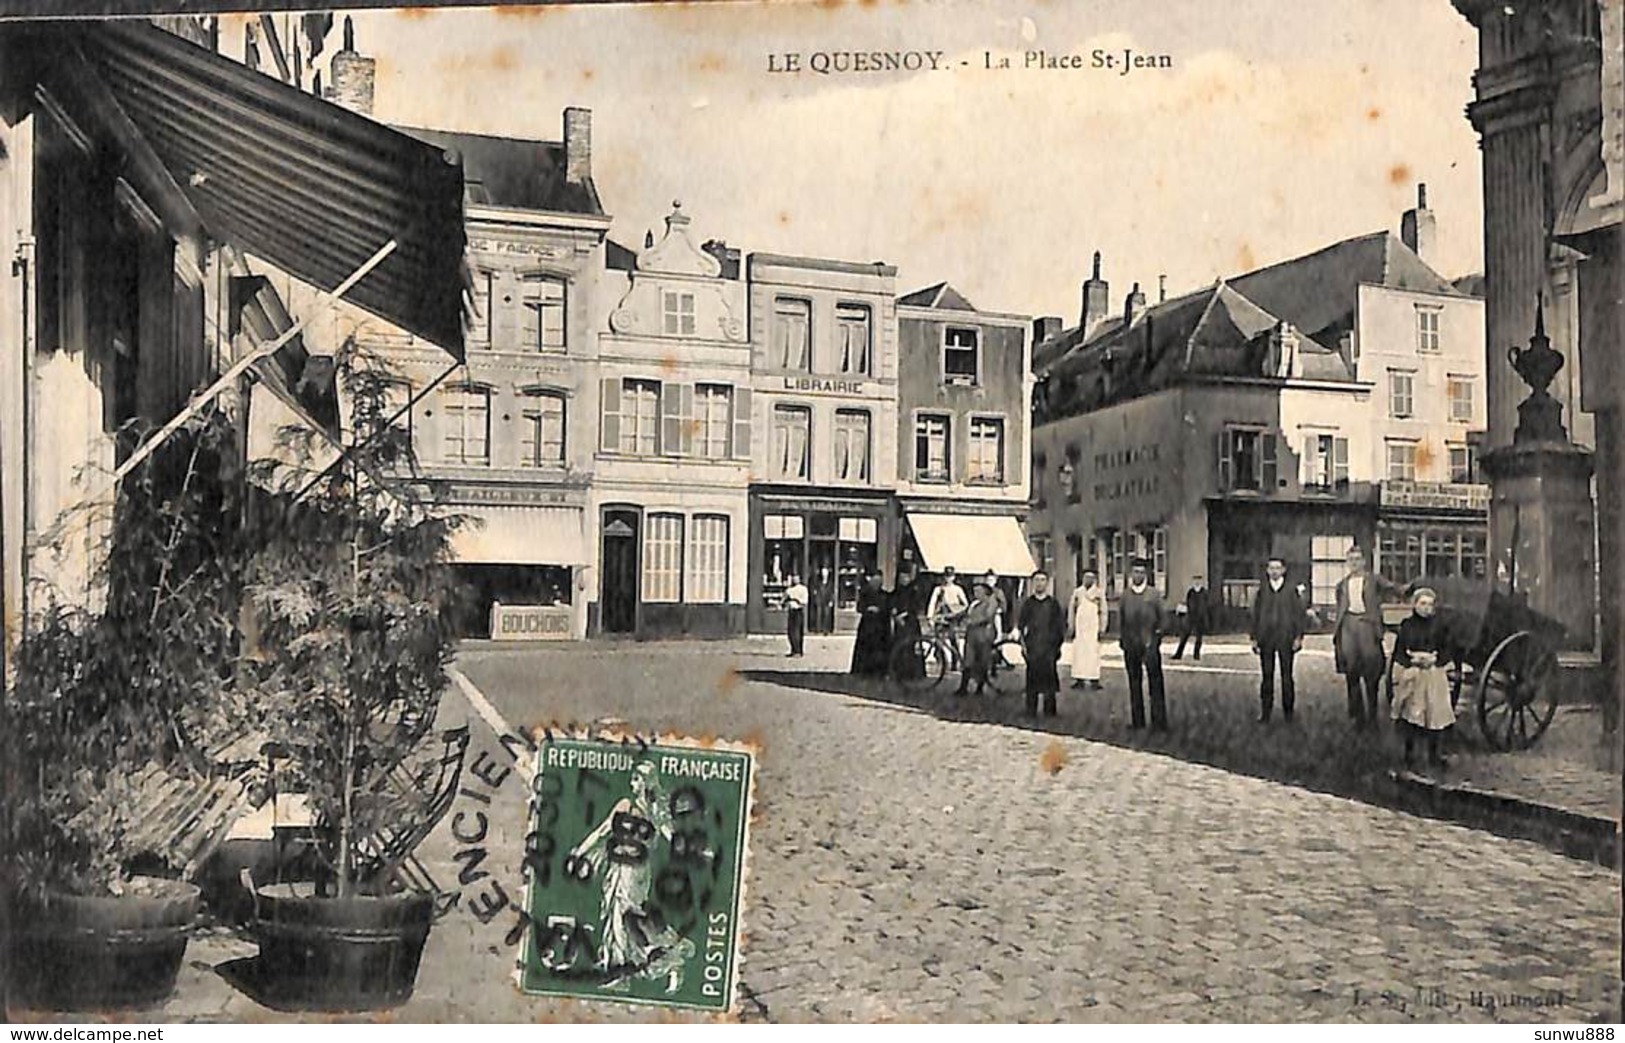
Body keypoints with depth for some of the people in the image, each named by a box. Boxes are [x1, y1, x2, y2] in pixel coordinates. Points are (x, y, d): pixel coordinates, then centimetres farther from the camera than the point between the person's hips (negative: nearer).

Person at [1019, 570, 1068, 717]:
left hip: (1049, 648, 0)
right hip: (1032, 648, 0)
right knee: (1032, 678, 0)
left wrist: (1058, 643, -1)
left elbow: (1061, 626, 7)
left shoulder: (1053, 604, 7)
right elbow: (1022, 625, 9)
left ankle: (1050, 710, 10)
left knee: (1050, 677, 1)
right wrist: (1023, 643, 0)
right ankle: (1031, 710, 7)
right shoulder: (1028, 604, 8)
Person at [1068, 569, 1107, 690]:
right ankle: (1079, 679, 6)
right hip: (1079, 627, 2)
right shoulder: (1077, 592, 8)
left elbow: (1103, 612, 2)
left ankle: (1094, 680, -2)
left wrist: (1102, 629, -2)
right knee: (1078, 653, 1)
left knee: (1093, 653, -5)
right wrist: (1071, 627, 6)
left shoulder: (1099, 593, 1)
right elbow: (1072, 611, 11)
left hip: (1093, 627, -2)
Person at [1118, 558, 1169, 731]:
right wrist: (1122, 636, 7)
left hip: (1150, 645, -3)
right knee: (1134, 683, 8)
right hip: (1130, 645, 3)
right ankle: (1137, 720, 15)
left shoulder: (1154, 594, 0)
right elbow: (1120, 617, 15)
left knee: (1155, 683, -5)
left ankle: (1159, 722, -2)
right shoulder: (1125, 595, 7)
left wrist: (1157, 633, -3)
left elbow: (1163, 617, 4)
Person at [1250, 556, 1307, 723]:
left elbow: (1300, 614, 2)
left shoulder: (1291, 590, 2)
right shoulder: (1262, 592, 7)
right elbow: (1256, 615, 10)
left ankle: (1288, 710, 11)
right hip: (1265, 639, 2)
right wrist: (1254, 638, 5)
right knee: (1266, 676, 3)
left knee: (1286, 676, 3)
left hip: (1286, 639, -2)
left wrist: (1298, 637, -5)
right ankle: (1265, 712, 8)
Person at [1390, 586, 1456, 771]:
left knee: (1434, 713, 0)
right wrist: (1413, 659, -14)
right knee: (1410, 715, 2)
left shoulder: (1437, 626, 3)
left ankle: (1434, 755, 14)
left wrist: (1433, 658, -12)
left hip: (1434, 675, 1)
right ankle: (1409, 755, 14)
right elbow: (1398, 652, 2)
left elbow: (1446, 651, 6)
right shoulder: (1407, 625, 0)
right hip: (1410, 675, -1)